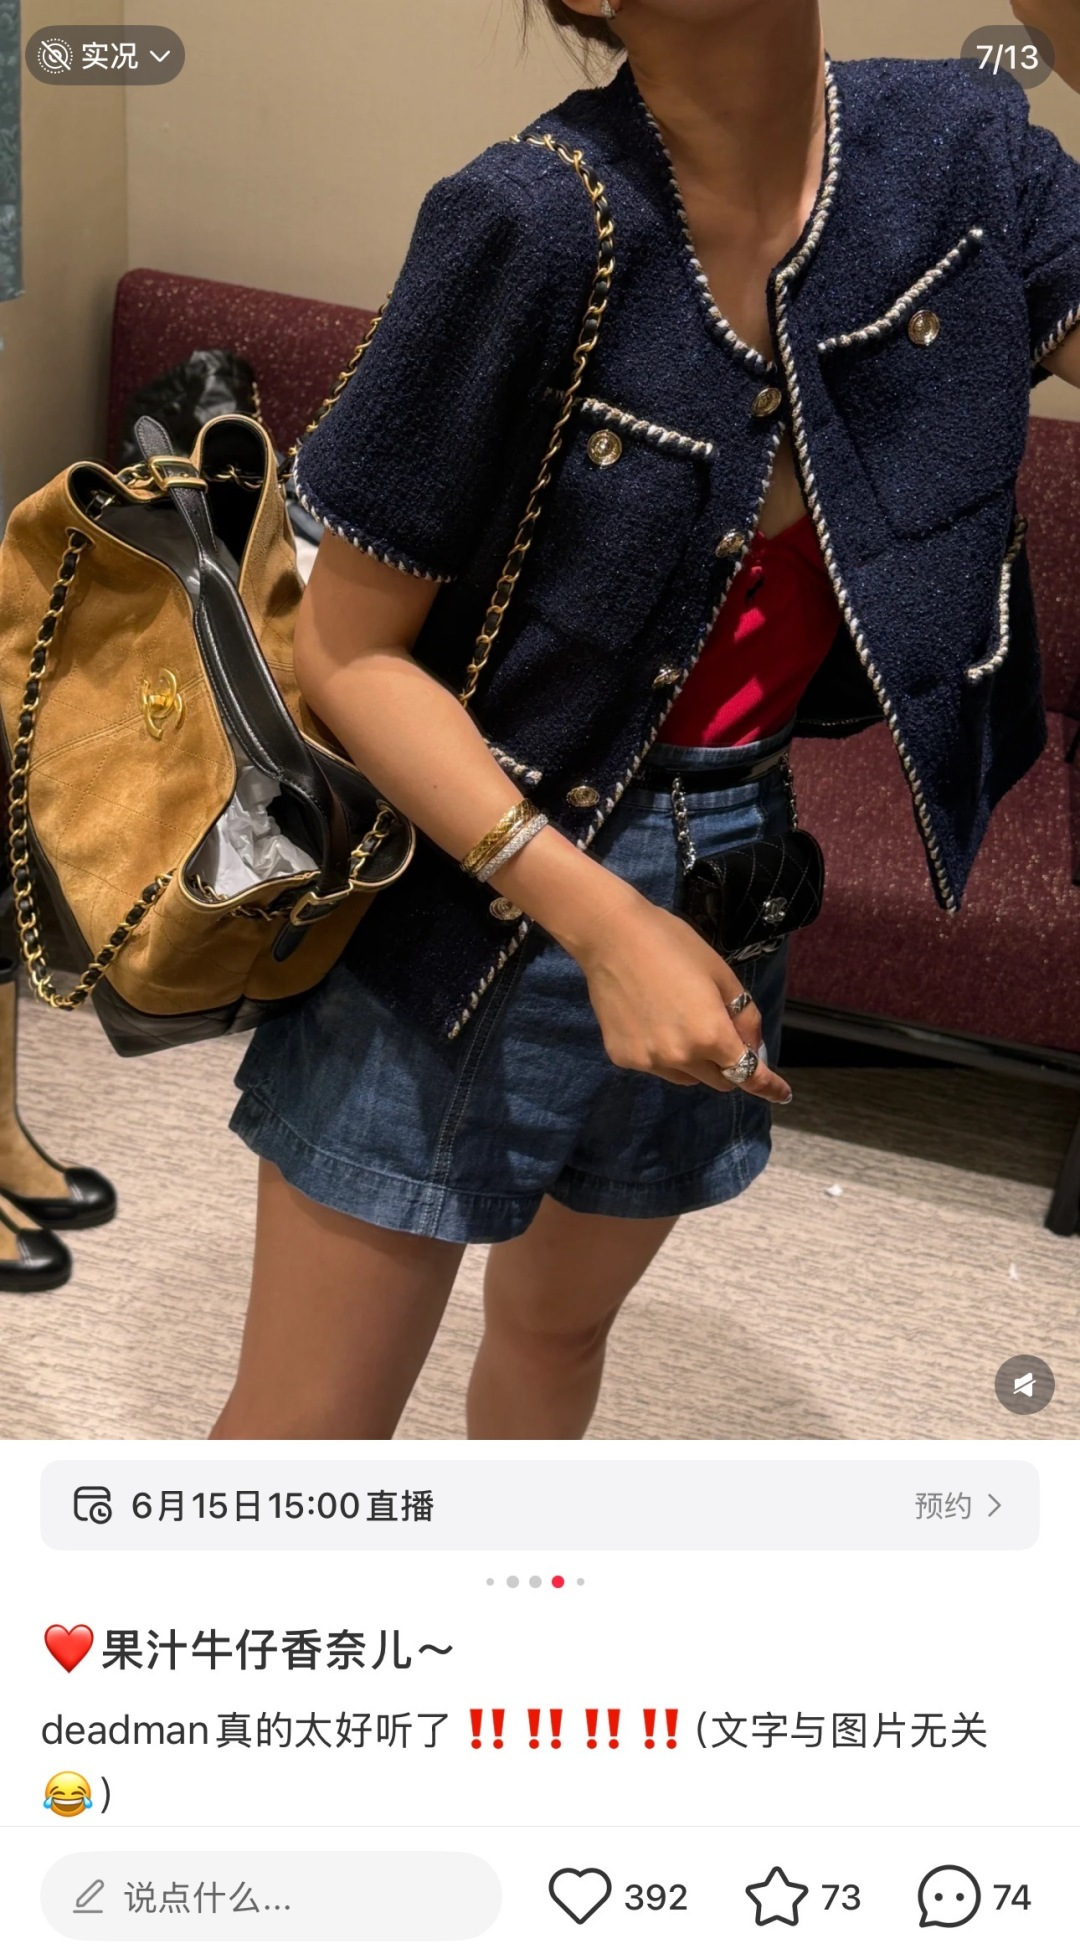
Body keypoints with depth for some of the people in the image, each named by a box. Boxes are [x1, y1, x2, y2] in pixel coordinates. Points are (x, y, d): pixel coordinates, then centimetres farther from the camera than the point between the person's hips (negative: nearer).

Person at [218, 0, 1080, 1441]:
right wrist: (596, 919, -25)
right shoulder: (536, 222, -23)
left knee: (561, 1318, 27)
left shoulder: (961, 150, -8)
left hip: (731, 867, 5)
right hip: (470, 874, -5)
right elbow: (346, 652, -18)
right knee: (304, 1431, 3)